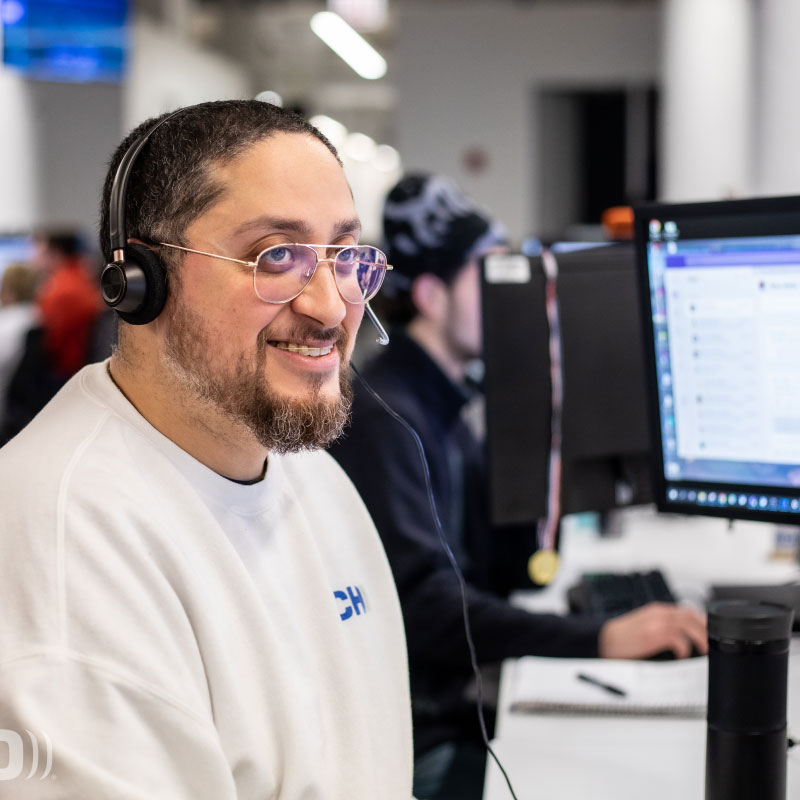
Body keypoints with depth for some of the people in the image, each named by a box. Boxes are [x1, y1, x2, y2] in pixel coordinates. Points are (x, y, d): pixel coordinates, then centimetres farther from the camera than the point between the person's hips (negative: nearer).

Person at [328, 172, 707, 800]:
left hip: (454, 707, 9)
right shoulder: (380, 418, -17)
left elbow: (503, 576, 14)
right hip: (412, 747, -9)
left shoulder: (443, 408, 13)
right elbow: (424, 607, -28)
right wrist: (599, 640, -34)